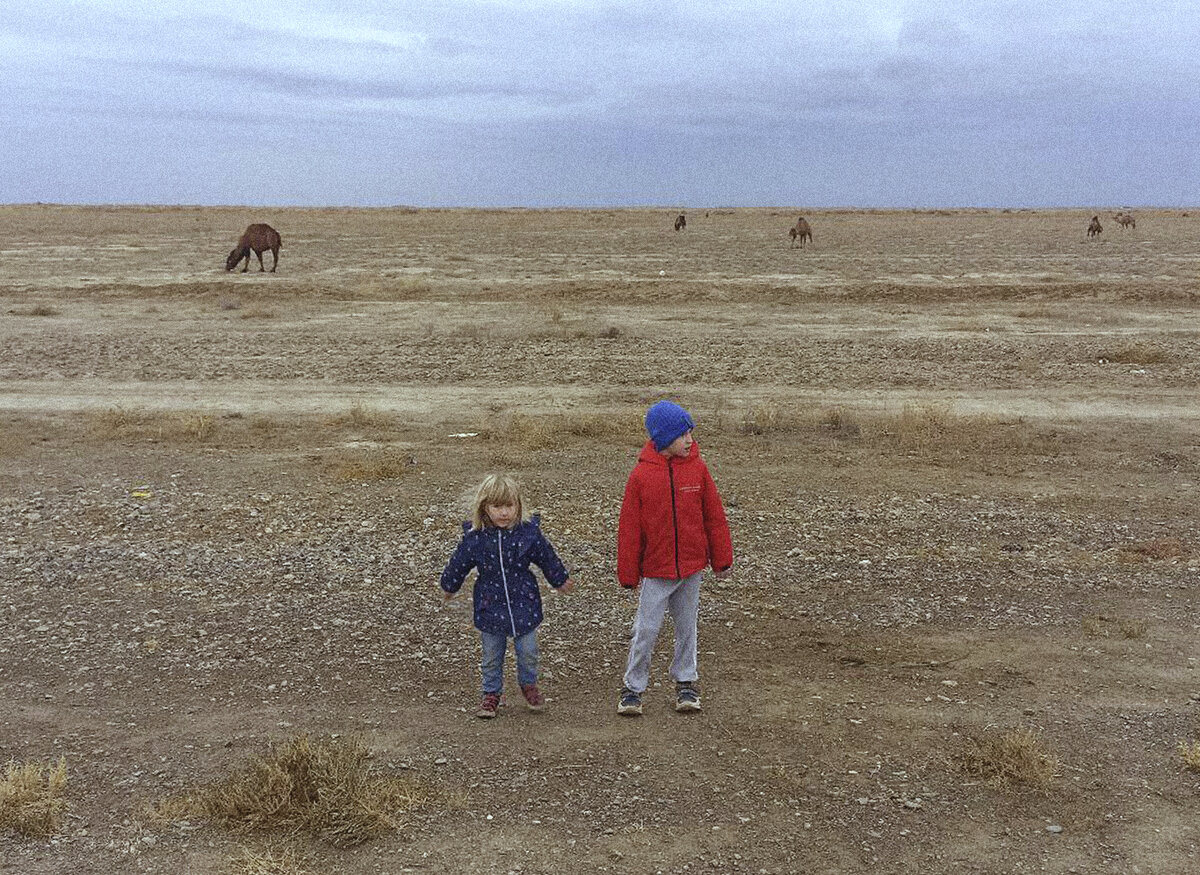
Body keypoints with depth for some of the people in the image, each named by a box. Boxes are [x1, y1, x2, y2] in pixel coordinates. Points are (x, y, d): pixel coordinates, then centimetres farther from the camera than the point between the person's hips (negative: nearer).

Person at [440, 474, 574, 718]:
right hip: (490, 606, 0)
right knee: (491, 657, 12)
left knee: (528, 652, 10)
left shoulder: (529, 533, -12)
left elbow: (548, 559, 4)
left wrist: (561, 580, 16)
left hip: (523, 603, 0)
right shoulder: (474, 538, -13)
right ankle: (491, 693, 32)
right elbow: (458, 565, 4)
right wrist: (449, 587, 18)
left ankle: (529, 685, 37)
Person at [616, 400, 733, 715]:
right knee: (646, 630, 2)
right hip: (656, 570, -2)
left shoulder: (697, 468, -4)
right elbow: (629, 527, -6)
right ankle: (633, 687, 16)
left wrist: (722, 559, 6)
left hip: (691, 567, 3)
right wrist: (628, 574, -4)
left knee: (687, 626, 15)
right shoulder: (641, 475, -10)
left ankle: (686, 682, 29)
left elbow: (714, 516, 4)